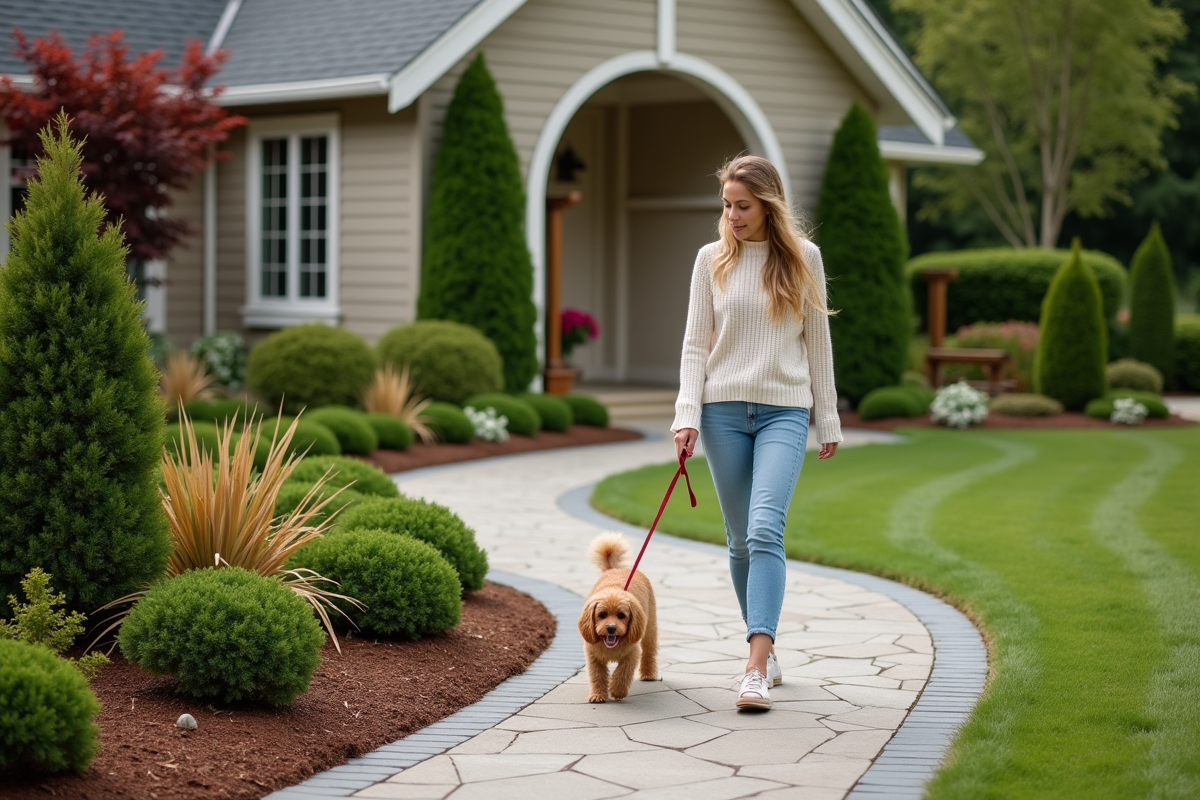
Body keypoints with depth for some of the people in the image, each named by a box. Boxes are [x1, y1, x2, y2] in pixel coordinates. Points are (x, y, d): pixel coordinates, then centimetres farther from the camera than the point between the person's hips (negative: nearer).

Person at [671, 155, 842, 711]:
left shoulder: (803, 257, 4)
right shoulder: (711, 259, 5)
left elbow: (817, 341, 8)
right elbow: (695, 344, 4)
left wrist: (827, 419, 9)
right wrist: (687, 416, -6)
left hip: (785, 411, -2)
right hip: (724, 409, 2)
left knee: (765, 529, -18)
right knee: (741, 541, 7)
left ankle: (756, 670, -25)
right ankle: (767, 653, 21)